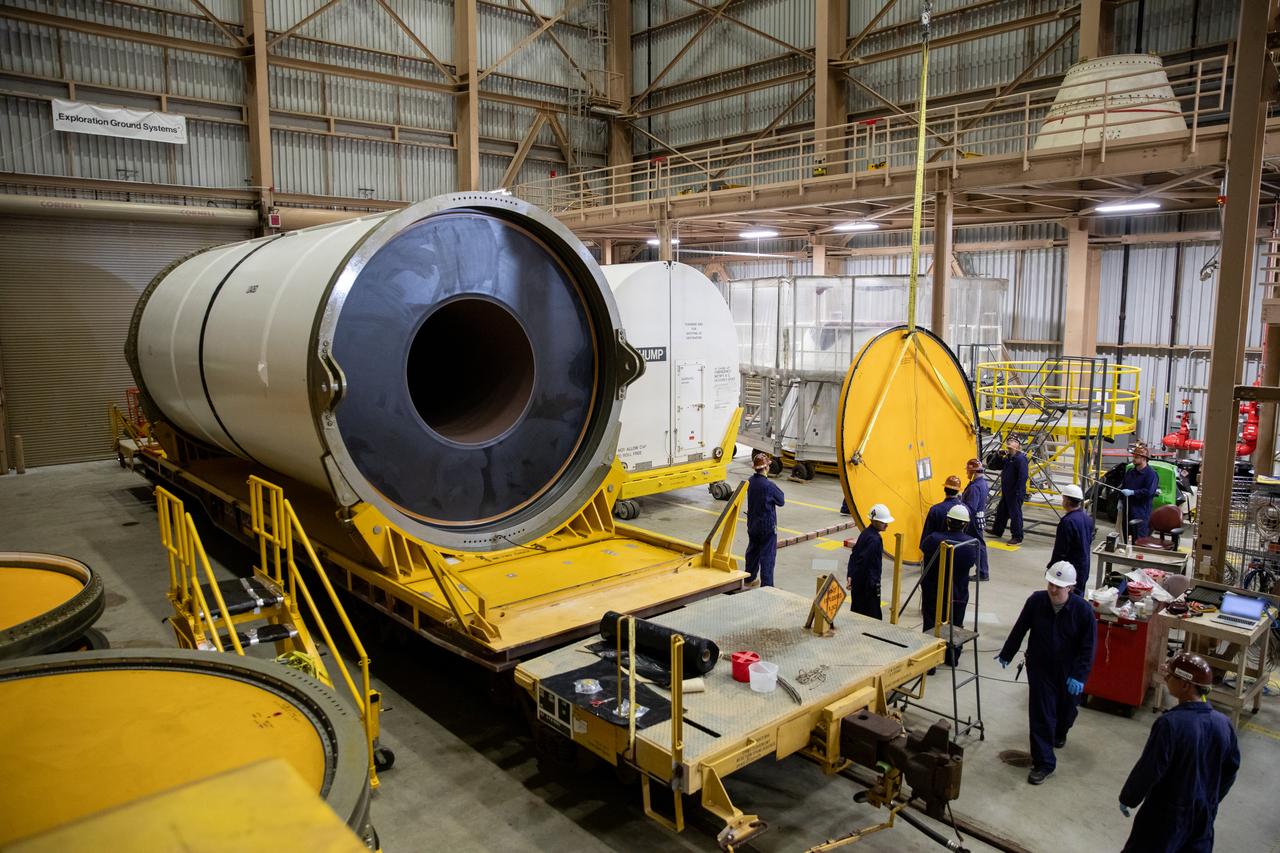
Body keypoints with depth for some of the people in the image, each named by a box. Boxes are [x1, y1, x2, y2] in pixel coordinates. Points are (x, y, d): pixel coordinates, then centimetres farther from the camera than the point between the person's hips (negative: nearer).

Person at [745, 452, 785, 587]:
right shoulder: (768, 486, -24)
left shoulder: (751, 481, -2)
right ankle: (766, 584, 4)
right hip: (767, 525, -7)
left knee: (753, 550, 22)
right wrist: (778, 492, 5)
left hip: (752, 524, 7)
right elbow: (781, 501, -11)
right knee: (767, 555, 1)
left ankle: (750, 576, 37)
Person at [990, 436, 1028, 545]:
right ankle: (997, 531, 37)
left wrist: (1019, 493, -25)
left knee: (1015, 514, 0)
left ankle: (1018, 538, 10)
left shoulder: (1021, 458, -19)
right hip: (1006, 491, 9)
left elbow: (1023, 476, -24)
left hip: (1015, 493, -9)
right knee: (1001, 511, 21)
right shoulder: (1007, 457, 10)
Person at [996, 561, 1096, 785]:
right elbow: (1019, 629, 0)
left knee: (1066, 709, 22)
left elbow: (1087, 647, -12)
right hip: (1040, 668, 0)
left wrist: (1079, 676, -19)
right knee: (1040, 715, -2)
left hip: (1068, 672, 0)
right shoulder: (1036, 601, -15)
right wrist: (1006, 654, 10)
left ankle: (1059, 734, 56)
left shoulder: (1083, 610, -20)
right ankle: (1043, 763, 7)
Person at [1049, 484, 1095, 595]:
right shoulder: (1087, 519, 4)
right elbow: (1089, 541, 15)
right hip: (1084, 568, 9)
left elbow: (1061, 550, -20)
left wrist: (1051, 567, -11)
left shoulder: (1067, 521, -23)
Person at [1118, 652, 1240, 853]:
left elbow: (1149, 769, -21)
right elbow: (1231, 769, 7)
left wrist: (1127, 798, -5)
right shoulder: (1224, 723, -8)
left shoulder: (1170, 723, -27)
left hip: (1168, 813, -6)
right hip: (1205, 811, 6)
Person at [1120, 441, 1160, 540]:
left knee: (1139, 541, -6)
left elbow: (1149, 492, -21)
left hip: (1141, 514, -8)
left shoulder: (1151, 474, -10)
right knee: (1126, 539, 15)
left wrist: (1132, 492, -21)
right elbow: (1122, 487, 24)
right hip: (1127, 511, 8)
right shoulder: (1130, 472, 14)